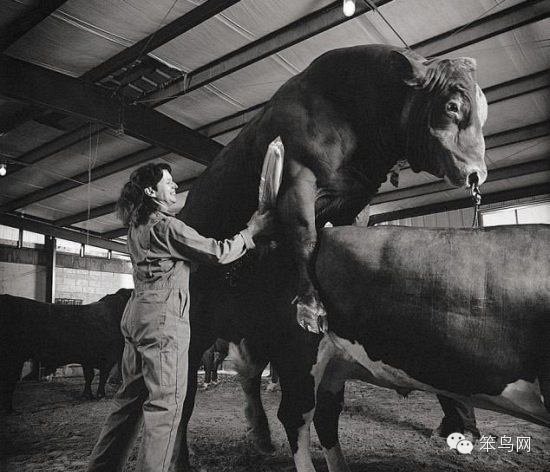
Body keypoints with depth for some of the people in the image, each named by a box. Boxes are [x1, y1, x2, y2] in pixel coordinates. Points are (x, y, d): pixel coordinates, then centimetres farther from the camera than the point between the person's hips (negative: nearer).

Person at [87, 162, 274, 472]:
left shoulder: (138, 227, 16)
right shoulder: (166, 226, -12)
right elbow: (218, 253, -9)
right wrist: (251, 231, 2)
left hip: (137, 314, 10)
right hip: (163, 318, -10)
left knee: (131, 397, 17)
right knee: (166, 402, -3)